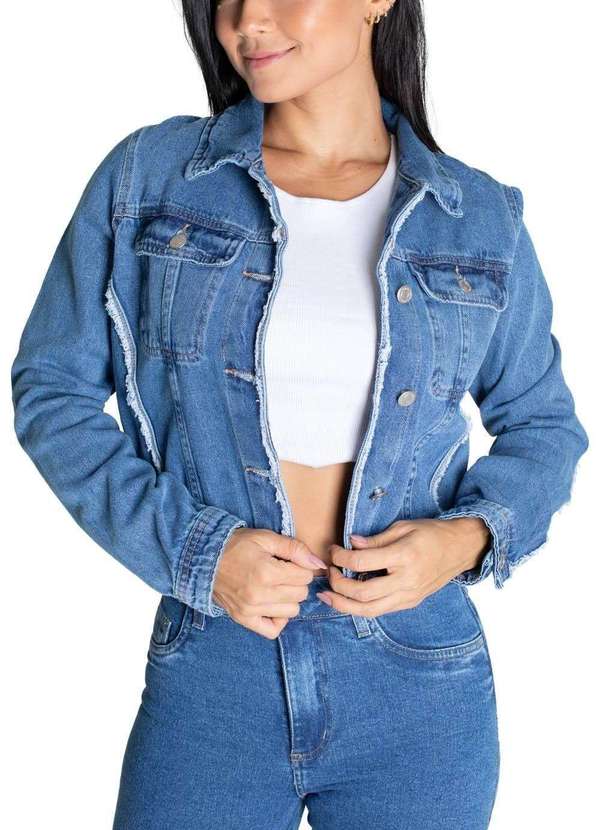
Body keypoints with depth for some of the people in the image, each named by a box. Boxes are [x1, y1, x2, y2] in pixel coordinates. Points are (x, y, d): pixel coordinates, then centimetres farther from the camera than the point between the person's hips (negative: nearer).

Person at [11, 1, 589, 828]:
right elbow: (51, 389, 1)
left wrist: (469, 537, -9)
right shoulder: (148, 176, -1)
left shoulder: (481, 218, 1)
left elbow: (544, 425, 11)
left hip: (420, 676, 1)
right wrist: (191, 547, -11)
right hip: (209, 672, -1)